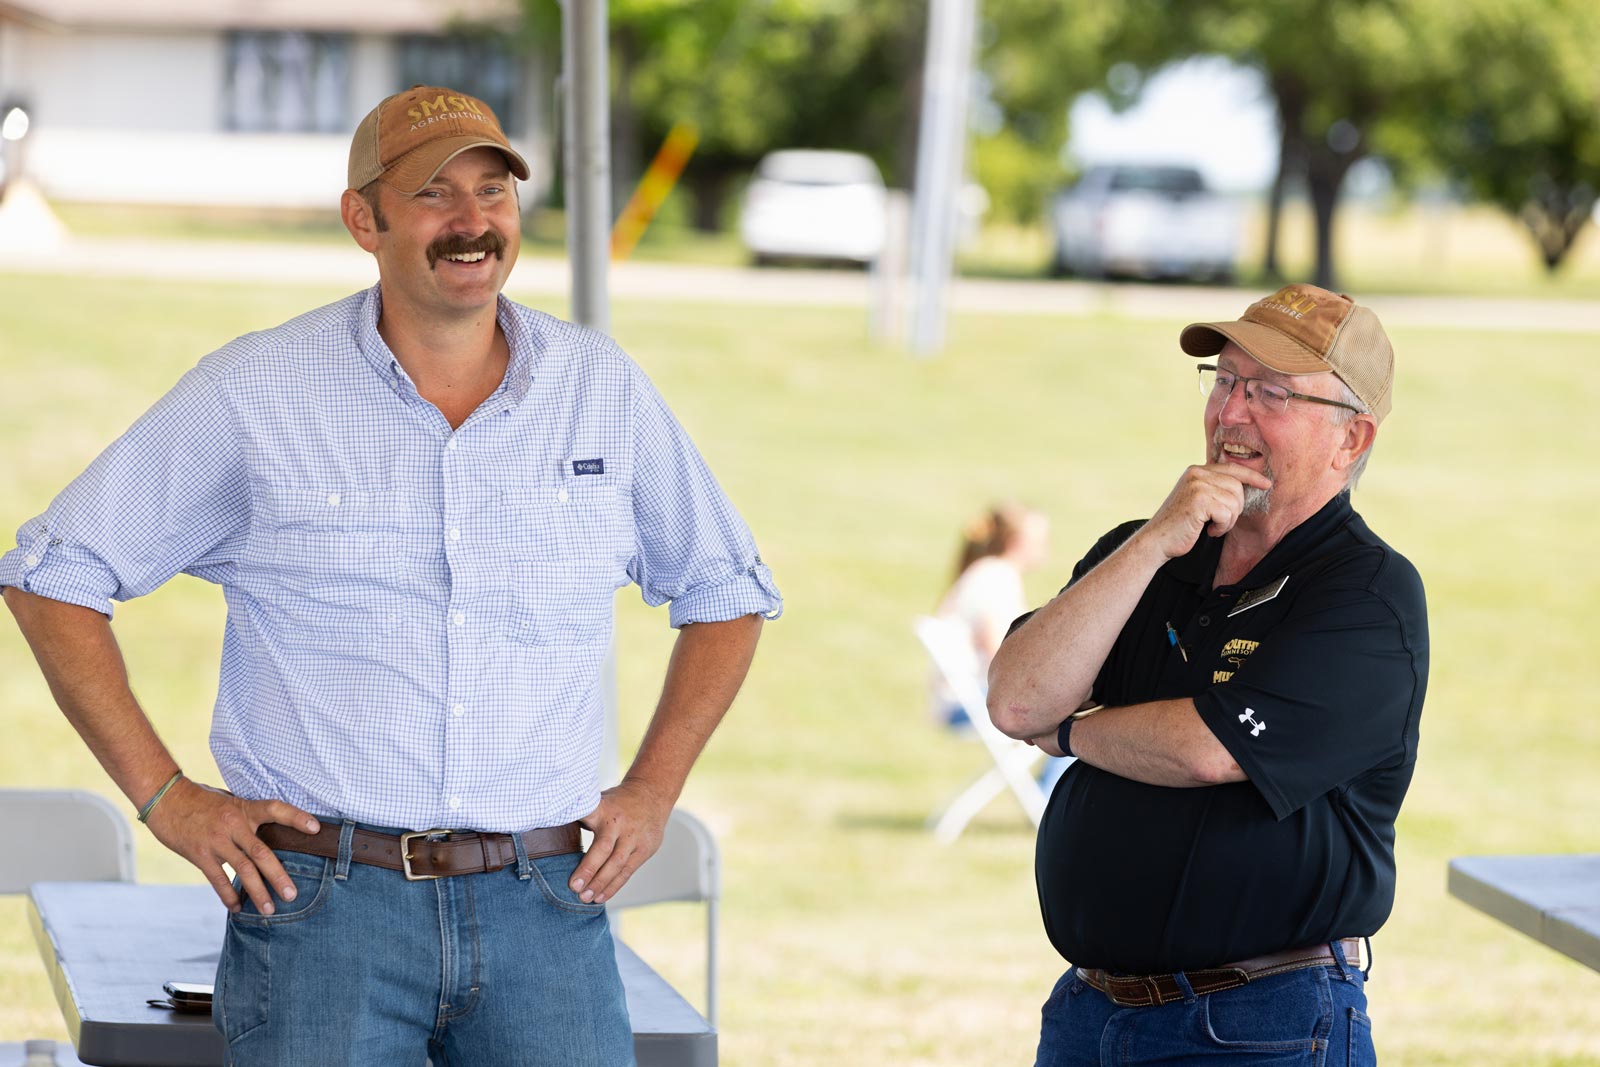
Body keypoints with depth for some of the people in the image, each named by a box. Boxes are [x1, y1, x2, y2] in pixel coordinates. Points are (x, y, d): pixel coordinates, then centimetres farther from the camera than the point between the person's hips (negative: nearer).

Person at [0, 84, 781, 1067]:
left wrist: (653, 792, 11)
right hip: (324, 904, -2)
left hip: (543, 911, 2)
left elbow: (726, 595, 22)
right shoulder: (253, 393, 0)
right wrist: (165, 796, -1)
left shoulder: (606, 389, 8)